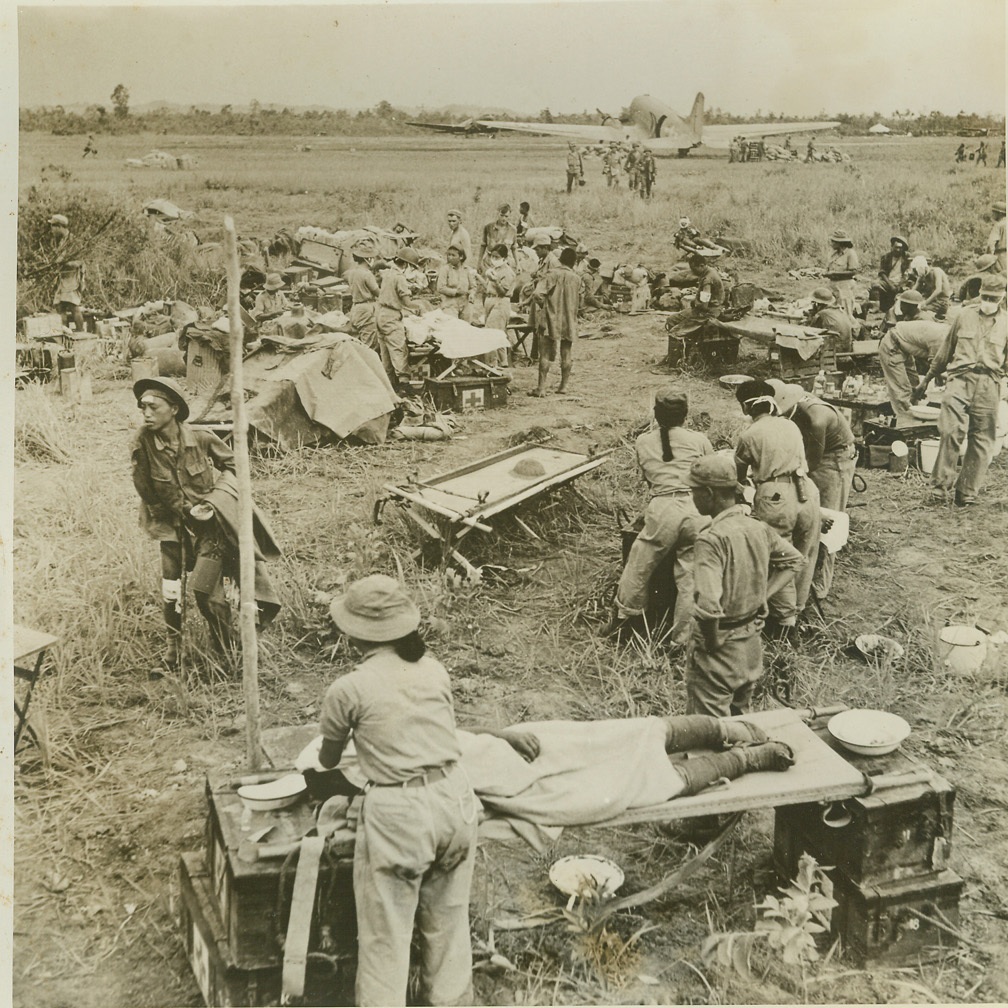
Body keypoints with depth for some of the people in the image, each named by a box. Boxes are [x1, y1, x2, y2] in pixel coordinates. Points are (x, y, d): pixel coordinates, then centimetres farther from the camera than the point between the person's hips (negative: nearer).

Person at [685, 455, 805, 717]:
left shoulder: (711, 540, -26)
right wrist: (762, 596, 9)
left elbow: (707, 605, -35)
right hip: (752, 646, 7)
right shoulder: (759, 528, -2)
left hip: (717, 655, -7)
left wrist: (711, 641, -17)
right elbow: (794, 560, 16)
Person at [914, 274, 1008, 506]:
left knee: (981, 441, 2)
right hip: (960, 377, -1)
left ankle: (967, 493, 11)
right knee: (951, 431, -16)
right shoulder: (964, 315, 10)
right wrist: (926, 380, 23)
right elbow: (946, 350, 19)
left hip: (988, 385, 1)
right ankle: (940, 487, -9)